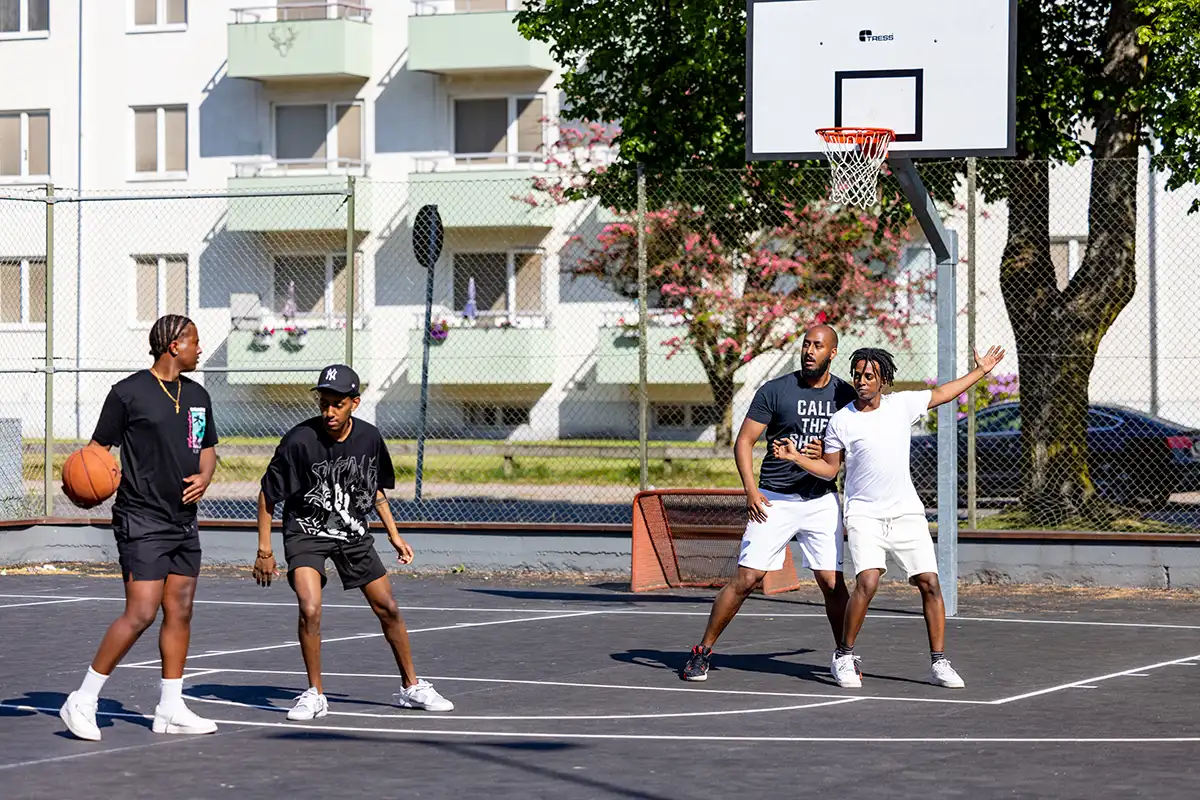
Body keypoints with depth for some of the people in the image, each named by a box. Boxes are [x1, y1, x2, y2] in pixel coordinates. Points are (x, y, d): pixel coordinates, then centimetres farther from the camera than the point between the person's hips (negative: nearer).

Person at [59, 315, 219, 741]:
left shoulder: (197, 395, 13)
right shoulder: (129, 393, -8)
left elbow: (207, 448, 24)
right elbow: (99, 446, -5)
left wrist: (204, 477, 4)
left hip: (184, 520, 7)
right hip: (142, 520, -7)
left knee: (180, 611, 7)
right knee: (141, 613, -13)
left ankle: (170, 709, 15)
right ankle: (82, 703, -5)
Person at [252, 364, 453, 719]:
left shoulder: (369, 438, -7)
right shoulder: (299, 441, -21)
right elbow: (268, 494, -11)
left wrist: (394, 534, 11)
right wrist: (264, 550, -11)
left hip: (353, 533, 4)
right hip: (306, 531, -4)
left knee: (388, 608, 7)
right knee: (310, 609, -22)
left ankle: (411, 687, 24)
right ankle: (315, 695, -6)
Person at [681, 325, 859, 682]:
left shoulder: (845, 395, 5)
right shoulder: (775, 391, -4)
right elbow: (744, 441, -2)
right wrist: (750, 489, -12)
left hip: (822, 501, 2)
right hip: (774, 500, -2)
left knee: (833, 583, -4)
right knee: (746, 579, -6)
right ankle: (703, 652, 5)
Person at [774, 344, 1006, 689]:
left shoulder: (902, 404, 3)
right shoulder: (841, 421, -2)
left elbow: (942, 393, 19)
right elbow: (829, 468, 7)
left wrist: (980, 371, 23)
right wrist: (796, 457, -9)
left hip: (907, 514, 3)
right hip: (865, 515, -3)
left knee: (930, 583, -6)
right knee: (867, 582, -21)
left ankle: (938, 663, 4)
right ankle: (845, 657, -4)